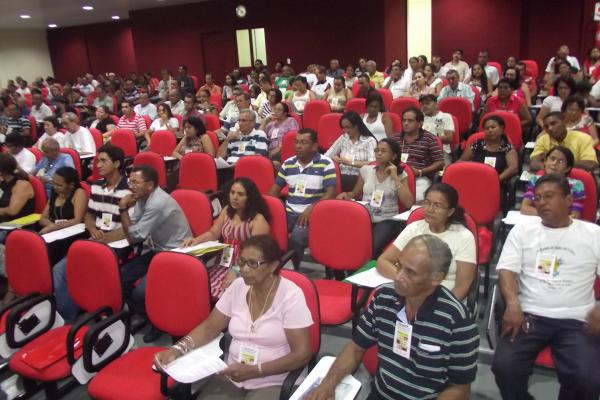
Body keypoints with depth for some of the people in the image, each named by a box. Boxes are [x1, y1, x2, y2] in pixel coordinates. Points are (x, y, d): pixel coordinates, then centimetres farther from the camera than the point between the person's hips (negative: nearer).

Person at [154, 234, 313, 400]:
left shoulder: (291, 295, -14)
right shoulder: (238, 286, 0)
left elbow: (301, 354, -15)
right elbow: (209, 328, 6)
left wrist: (254, 371, -21)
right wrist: (177, 349, -11)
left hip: (272, 383, -4)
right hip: (230, 377, 5)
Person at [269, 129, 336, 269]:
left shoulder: (326, 164, -3)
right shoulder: (288, 163, 12)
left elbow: (331, 193, -9)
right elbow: (275, 189, 19)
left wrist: (311, 208, -23)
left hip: (312, 214, -4)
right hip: (289, 212, 5)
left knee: (297, 237, -31)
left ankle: (294, 268, -5)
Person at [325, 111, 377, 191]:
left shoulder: (369, 140, 2)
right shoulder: (342, 138, 18)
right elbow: (326, 156, 13)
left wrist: (351, 163, -18)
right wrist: (335, 159, -10)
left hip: (359, 178, -4)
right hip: (342, 177, 4)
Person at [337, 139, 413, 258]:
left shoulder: (401, 175, 4)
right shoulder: (366, 170, 11)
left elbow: (408, 204, -8)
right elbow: (355, 194, 23)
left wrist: (395, 178, -8)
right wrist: (345, 195, -1)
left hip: (387, 221, -2)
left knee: (373, 247, -33)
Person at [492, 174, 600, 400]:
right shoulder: (523, 230, 11)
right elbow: (507, 269, 2)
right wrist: (513, 304, -17)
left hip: (576, 320, 0)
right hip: (529, 315, 0)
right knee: (504, 366, -23)